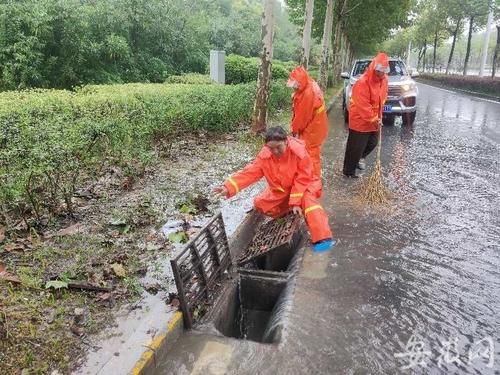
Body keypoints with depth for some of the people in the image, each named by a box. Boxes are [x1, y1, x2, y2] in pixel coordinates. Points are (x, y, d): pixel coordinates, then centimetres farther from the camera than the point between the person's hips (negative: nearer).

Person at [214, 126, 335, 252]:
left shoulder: (299, 151, -27)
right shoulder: (265, 155, -18)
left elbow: (302, 179, -22)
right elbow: (249, 172, -20)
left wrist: (296, 202, -27)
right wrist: (228, 187, -33)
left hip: (302, 187, -5)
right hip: (280, 190, 5)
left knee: (308, 200, -35)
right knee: (259, 204, -6)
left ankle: (323, 239, -37)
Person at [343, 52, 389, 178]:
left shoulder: (383, 79, 0)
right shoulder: (363, 83, -26)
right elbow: (363, 106, -25)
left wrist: (378, 117, 6)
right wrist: (374, 120, -18)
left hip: (374, 120, 8)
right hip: (360, 120, -8)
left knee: (372, 143, 20)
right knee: (356, 147, 0)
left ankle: (360, 158, 45)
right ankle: (349, 171, 13)